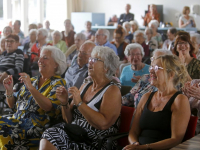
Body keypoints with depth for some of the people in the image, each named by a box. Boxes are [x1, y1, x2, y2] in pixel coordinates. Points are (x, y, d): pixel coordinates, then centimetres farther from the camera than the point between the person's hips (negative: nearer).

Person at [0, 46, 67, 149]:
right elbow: (12, 104, 18)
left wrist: (31, 87, -24)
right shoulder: (32, 80, 19)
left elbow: (48, 107, -18)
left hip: (36, 127, -6)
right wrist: (9, 90, -1)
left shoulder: (58, 83, 0)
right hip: (17, 121, 6)